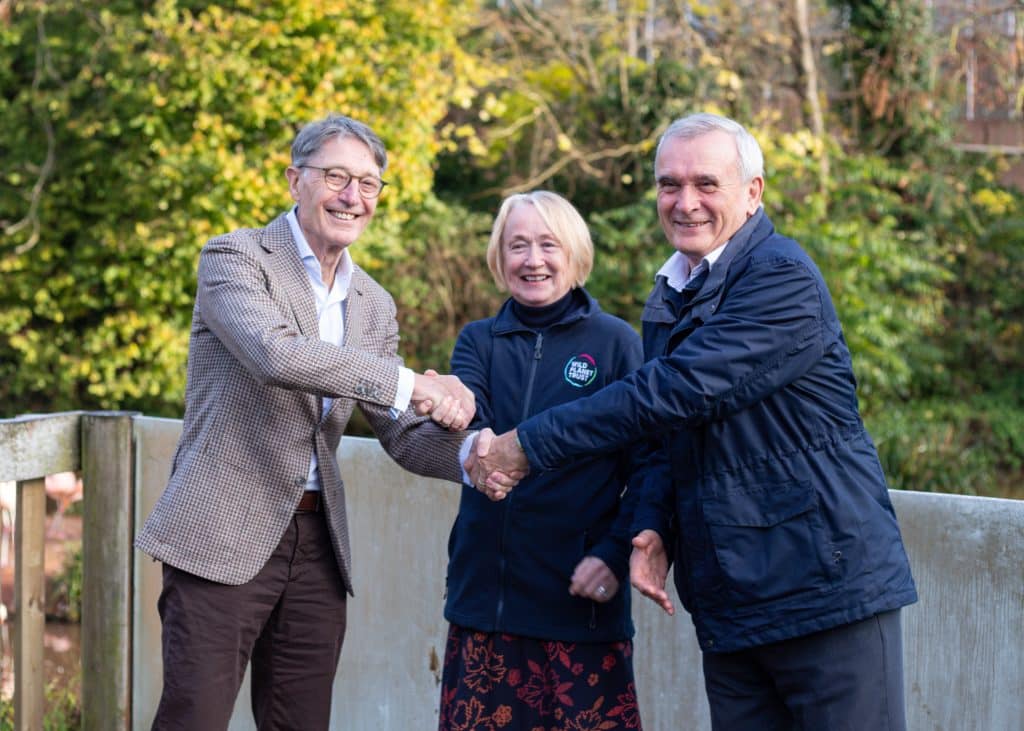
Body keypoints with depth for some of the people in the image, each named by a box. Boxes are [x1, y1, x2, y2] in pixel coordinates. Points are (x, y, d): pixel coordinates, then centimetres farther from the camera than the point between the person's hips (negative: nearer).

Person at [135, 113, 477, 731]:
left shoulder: (375, 305, 13)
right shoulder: (235, 258, -5)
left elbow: (404, 436, 13)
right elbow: (275, 354, -24)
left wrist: (467, 458, -10)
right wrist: (410, 383, -26)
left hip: (318, 544, 6)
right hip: (223, 539, -6)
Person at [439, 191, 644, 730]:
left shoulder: (615, 341, 2)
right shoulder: (479, 341, 9)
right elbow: (470, 420, -12)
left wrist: (615, 553, -14)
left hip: (580, 601, -2)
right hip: (485, 593, 3)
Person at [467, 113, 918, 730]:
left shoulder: (783, 278, -13)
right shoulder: (668, 298, 15)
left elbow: (677, 391, -22)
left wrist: (529, 444, -19)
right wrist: (653, 529, -4)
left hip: (829, 586, -7)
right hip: (728, 603, 7)